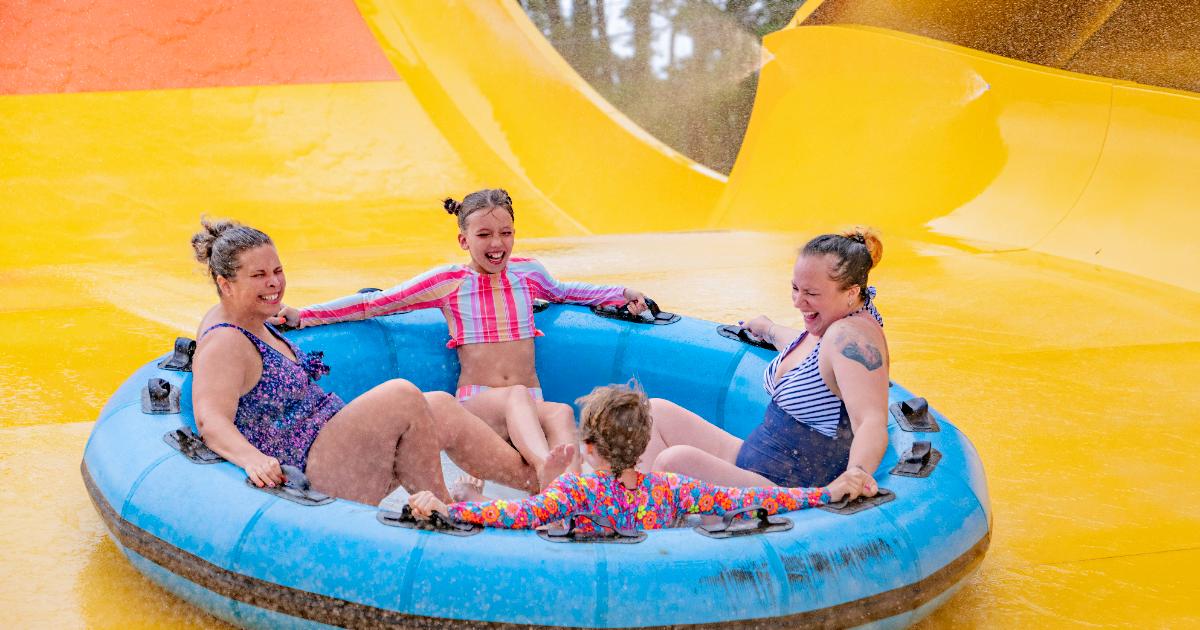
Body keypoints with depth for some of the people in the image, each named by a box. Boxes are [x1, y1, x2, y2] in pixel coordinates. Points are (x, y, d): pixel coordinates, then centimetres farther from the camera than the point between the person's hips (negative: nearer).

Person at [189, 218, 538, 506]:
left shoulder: (253, 323, 13)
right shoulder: (224, 345, -18)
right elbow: (210, 421, -32)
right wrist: (252, 459, -48)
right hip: (313, 476, -11)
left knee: (442, 408, 2)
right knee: (404, 396, -24)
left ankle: (535, 477, 5)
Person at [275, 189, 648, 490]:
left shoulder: (527, 273, 13)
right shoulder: (448, 282, 4)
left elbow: (563, 292, 37)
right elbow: (373, 304, 4)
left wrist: (622, 295, 28)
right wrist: (302, 316, -1)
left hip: (530, 406, 3)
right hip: (476, 404, -3)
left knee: (561, 414, -35)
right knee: (516, 396, -39)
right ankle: (547, 469, -68)